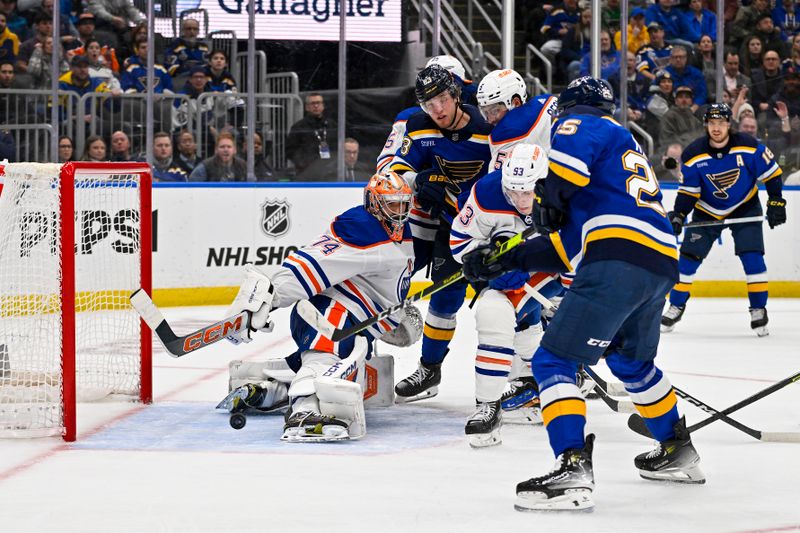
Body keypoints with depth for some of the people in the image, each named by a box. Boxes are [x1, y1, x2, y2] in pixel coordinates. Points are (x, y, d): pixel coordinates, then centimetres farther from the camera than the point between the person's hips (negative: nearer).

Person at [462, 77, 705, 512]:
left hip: (618, 261, -9)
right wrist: (506, 260, 27)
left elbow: (569, 150, -17)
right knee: (631, 362, 32)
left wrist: (550, 199, 1)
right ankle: (678, 452, 45)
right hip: (660, 267, 9)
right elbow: (567, 244, 31)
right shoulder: (625, 145, 35)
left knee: (554, 361, -9)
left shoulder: (581, 122, 11)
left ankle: (573, 469, -23)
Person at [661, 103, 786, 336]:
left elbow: (772, 172, -10)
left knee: (752, 257, -15)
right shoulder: (694, 155, -18)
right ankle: (676, 308, 12)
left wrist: (776, 202, -14)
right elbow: (688, 191, -10)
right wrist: (678, 215, -23)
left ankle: (758, 310, -3)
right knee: (689, 257, -3)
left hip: (745, 208, -1)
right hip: (707, 211, 1)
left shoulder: (748, 146, -21)